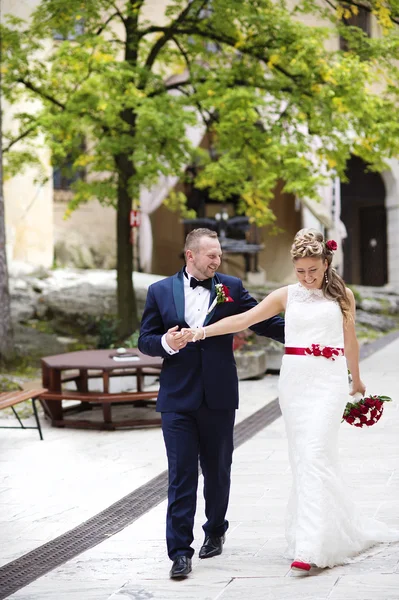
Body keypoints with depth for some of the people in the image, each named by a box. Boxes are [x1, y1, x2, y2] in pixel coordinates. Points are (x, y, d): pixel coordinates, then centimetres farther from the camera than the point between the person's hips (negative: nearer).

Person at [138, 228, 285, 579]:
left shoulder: (231, 287, 5)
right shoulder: (160, 292, 4)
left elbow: (264, 321, 3)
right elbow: (146, 340, 5)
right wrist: (166, 343, -16)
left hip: (219, 397, 1)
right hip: (178, 398, -1)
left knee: (217, 471, 14)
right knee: (181, 475, -3)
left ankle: (215, 531, 35)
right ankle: (180, 552, -1)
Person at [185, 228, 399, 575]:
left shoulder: (342, 295, 7)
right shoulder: (287, 296, 8)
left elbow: (350, 341, 18)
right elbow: (244, 319, 3)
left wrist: (356, 380, 28)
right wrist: (202, 331, -6)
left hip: (329, 380, -2)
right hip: (294, 379, 2)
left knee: (314, 455, -13)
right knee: (302, 457, 3)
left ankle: (310, 548, -17)